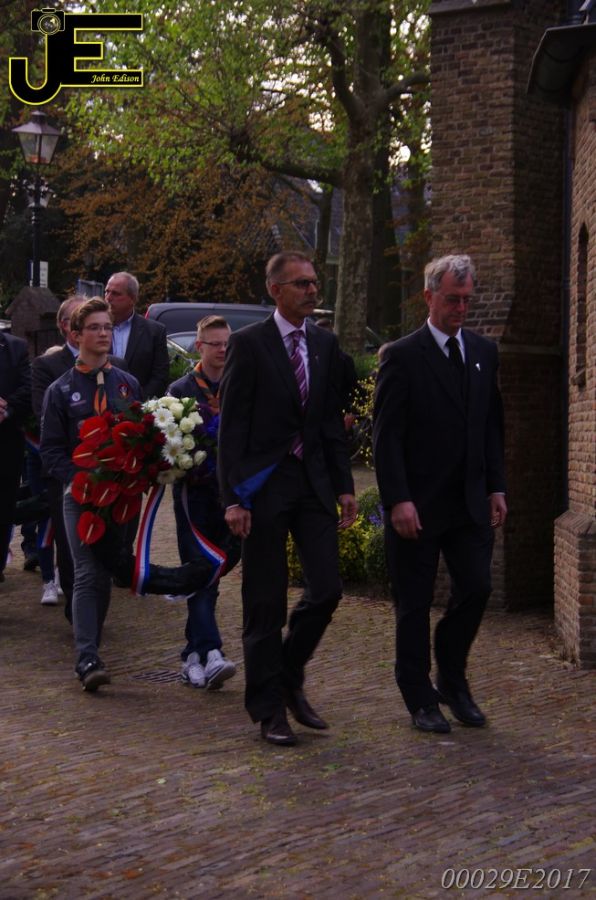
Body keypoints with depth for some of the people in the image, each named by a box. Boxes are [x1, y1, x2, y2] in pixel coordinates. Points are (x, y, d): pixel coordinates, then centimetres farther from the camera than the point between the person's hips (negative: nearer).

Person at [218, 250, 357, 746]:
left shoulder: (325, 344, 10)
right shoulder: (248, 343, -6)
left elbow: (333, 421, 14)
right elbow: (232, 425, -8)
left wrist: (344, 486, 8)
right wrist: (234, 497, -14)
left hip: (314, 482, 5)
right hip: (265, 483, -5)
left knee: (327, 590, 1)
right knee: (266, 603, 3)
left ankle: (289, 679, 24)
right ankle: (269, 709, 15)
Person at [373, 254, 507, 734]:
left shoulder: (484, 351, 10)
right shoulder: (403, 356, -8)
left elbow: (492, 425, 15)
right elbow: (386, 435, -11)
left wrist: (496, 487, 8)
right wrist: (398, 500, -17)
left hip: (470, 501, 5)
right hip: (418, 505, -5)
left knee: (476, 587, 0)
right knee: (415, 604, 4)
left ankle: (452, 679, 22)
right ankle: (421, 699, 16)